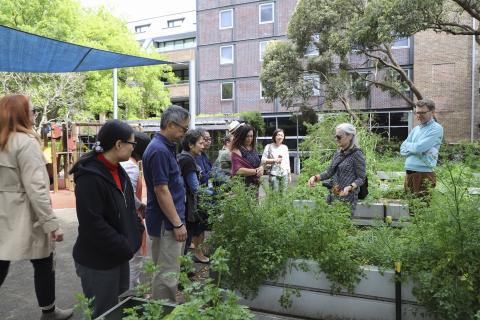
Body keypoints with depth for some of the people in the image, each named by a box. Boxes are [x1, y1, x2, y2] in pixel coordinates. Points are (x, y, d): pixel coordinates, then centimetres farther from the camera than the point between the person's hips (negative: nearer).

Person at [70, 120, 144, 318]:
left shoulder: (117, 170, 5)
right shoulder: (90, 177, -24)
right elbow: (92, 224, -26)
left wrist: (137, 232, 3)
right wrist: (125, 247, -20)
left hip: (120, 255, 9)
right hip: (98, 260, -8)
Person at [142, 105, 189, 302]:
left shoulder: (165, 147, 12)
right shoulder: (159, 150, -19)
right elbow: (161, 190, -22)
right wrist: (178, 224, -18)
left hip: (168, 220, 10)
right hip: (166, 222, -10)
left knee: (170, 270, 20)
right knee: (167, 273, 1)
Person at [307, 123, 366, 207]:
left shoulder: (357, 154, -12)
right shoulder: (338, 153, 8)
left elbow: (361, 178, -11)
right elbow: (329, 172, 11)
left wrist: (350, 187, -28)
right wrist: (315, 177, -4)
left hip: (347, 197, -6)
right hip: (333, 195, 6)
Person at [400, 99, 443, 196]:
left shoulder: (436, 129, -6)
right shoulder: (415, 129, 15)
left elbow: (419, 148, -18)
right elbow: (402, 150, 10)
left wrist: (408, 145, 2)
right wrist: (414, 148, -8)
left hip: (424, 173, -7)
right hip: (409, 173, 7)